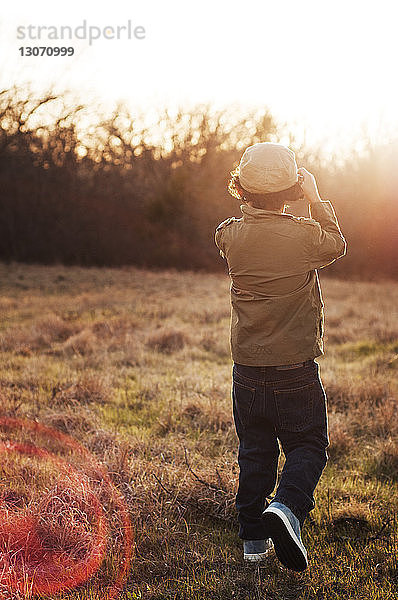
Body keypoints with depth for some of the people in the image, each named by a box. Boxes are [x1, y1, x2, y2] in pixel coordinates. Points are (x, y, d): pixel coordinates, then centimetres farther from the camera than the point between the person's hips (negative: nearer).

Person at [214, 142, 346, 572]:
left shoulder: (230, 236, -6)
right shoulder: (305, 234, -14)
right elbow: (337, 245, 9)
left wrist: (249, 202, 19)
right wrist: (315, 199, 14)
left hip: (247, 368, 3)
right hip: (296, 368, -3)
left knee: (255, 451, 15)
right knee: (307, 446, 11)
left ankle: (253, 537, 20)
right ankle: (287, 507, -15)